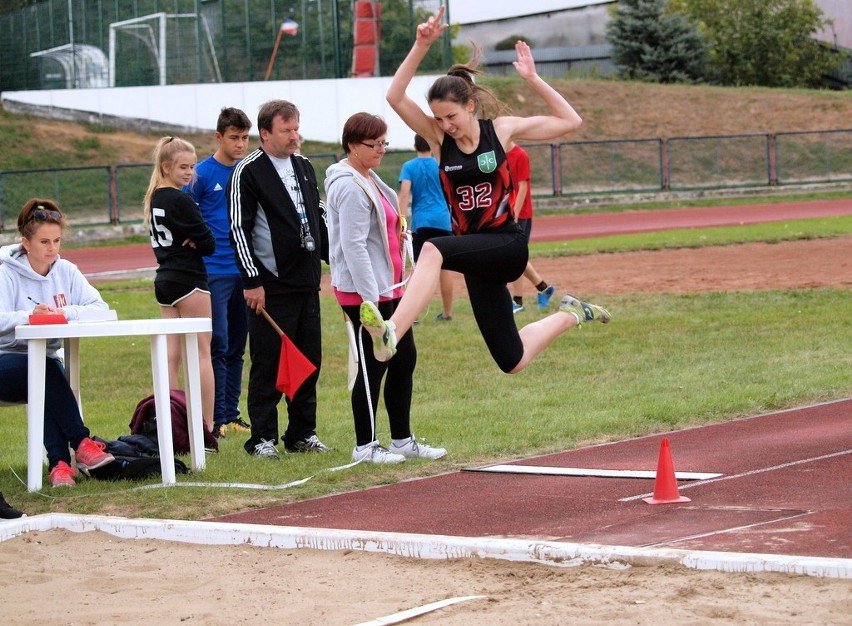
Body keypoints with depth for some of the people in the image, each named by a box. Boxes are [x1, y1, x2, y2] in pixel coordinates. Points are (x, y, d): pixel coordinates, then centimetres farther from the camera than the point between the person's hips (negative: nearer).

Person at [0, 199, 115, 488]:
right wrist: (29, 316, -37)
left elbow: (100, 308, -6)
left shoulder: (66, 271, 4)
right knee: (47, 369, -36)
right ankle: (81, 444, -39)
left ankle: (59, 464, -44)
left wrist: (65, 312, -23)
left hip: (46, 366, 4)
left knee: (49, 385, -33)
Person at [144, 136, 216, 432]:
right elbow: (208, 243, -15)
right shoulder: (181, 200, -16)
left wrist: (188, 241, 0)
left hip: (164, 280, 8)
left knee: (172, 355, 7)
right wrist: (195, 242, 3)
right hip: (189, 280, -8)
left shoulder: (153, 199, 10)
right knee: (202, 353, -4)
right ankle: (207, 427, -5)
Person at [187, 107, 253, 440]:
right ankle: (217, 418, -1)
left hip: (245, 271, 5)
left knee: (236, 347, 10)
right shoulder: (202, 173, -5)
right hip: (214, 271, -5)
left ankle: (231, 413, 17)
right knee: (218, 346, -5)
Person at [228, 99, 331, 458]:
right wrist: (252, 280, -14)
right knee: (268, 362, -4)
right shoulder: (248, 172, -8)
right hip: (270, 283, -7)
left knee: (309, 360, 9)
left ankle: (302, 434, 17)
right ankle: (262, 438, 2)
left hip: (307, 281, 7)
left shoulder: (304, 167, 14)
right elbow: (239, 229, -11)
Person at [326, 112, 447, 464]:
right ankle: (364, 446, 6)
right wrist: (370, 298, -23)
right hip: (364, 291, -10)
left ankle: (402, 440, 20)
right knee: (373, 366, -4)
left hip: (387, 287, 10)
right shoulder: (350, 187, -17)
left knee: (404, 359, 12)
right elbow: (354, 245, -21)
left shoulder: (369, 179, 15)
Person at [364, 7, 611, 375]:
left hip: (508, 247, -5)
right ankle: (569, 316, 35)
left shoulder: (501, 130, -1)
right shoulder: (438, 138, 2)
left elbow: (569, 121, 4)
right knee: (512, 361, 9)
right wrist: (421, 47, -21)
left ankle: (390, 333, -46)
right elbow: (395, 97, -11)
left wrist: (532, 79, -4)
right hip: (478, 257, 5)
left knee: (433, 249, -35)